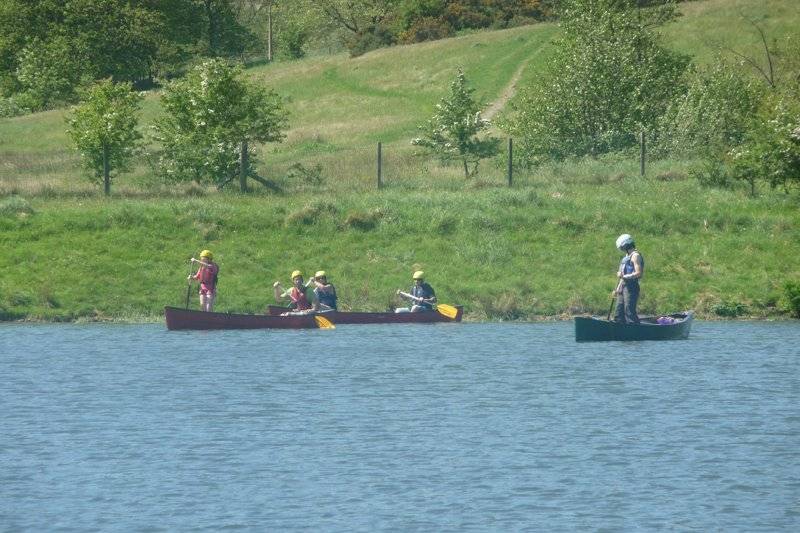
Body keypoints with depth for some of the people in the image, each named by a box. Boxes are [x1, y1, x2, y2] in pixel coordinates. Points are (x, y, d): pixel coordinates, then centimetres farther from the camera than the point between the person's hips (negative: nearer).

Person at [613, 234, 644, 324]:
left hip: (631, 288, -10)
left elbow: (638, 273, -19)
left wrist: (624, 276, -15)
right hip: (623, 287, 10)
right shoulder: (627, 256, 20)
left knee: (629, 311, -13)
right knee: (619, 311, 9)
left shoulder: (635, 256, -10)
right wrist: (617, 289, 19)